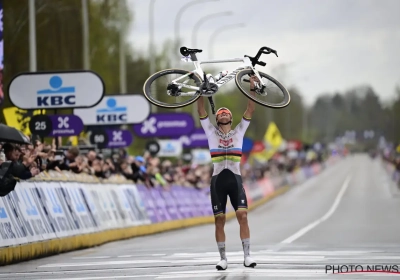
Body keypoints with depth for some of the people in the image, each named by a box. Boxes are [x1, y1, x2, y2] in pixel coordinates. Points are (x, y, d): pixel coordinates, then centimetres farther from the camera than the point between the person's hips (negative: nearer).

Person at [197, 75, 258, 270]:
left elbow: (250, 111, 7)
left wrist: (252, 89, 0)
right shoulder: (211, 132, 12)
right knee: (219, 219, 0)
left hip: (235, 179, 0)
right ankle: (223, 258, 5)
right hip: (218, 179, 0)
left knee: (242, 214, -13)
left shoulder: (239, 131, 13)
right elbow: (201, 111, 5)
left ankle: (247, 255, -10)